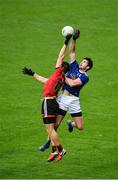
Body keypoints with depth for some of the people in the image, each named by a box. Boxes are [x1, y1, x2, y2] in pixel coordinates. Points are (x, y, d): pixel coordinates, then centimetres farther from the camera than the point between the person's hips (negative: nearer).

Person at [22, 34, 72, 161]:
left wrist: (66, 43, -3)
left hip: (48, 102, -9)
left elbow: (61, 56, -8)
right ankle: (54, 151, 11)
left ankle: (60, 150, -2)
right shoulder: (60, 78, 15)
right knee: (50, 129, 10)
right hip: (52, 102, 9)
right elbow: (45, 81, 27)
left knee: (50, 129, -6)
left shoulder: (59, 74, -9)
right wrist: (32, 74, 32)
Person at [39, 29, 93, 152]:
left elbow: (72, 83, -17)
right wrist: (74, 39, -1)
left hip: (73, 100, -3)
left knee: (80, 127, -4)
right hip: (63, 98, 3)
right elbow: (72, 52, 9)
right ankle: (48, 142, 18)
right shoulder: (74, 67, 11)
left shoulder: (85, 77, -5)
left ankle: (71, 124, 32)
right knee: (56, 124, -2)